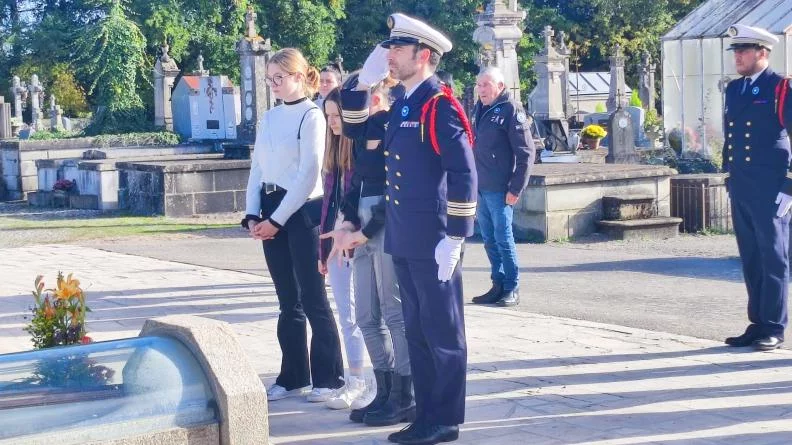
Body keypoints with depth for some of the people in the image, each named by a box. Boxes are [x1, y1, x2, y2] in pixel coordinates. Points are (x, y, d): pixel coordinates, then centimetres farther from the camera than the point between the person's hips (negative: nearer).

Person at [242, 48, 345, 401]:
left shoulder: (311, 116, -9)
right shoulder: (268, 118, 13)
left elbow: (308, 175, -14)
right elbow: (257, 169, 14)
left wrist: (277, 220, -14)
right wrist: (253, 215, 1)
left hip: (302, 213, -7)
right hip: (271, 215, 7)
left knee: (313, 299, -2)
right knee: (288, 301, 11)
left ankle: (328, 376, 7)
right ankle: (293, 377, 17)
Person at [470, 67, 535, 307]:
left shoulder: (510, 110, -10)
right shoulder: (479, 109, 12)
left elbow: (526, 152, -12)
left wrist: (516, 188, -15)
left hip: (499, 189, -7)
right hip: (480, 188, 7)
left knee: (503, 238, -2)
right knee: (490, 239, 12)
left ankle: (512, 289, 6)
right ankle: (499, 285, 20)